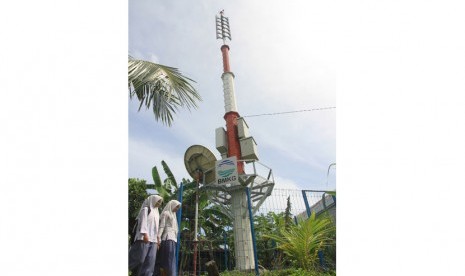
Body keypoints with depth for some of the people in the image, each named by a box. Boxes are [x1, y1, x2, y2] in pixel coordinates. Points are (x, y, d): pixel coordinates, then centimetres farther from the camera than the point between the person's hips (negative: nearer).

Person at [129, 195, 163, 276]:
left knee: (150, 260, 0)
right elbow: (143, 222, -11)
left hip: (153, 239, 7)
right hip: (145, 238, -7)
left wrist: (158, 238, 14)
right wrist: (145, 234, -21)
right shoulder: (146, 209, 1)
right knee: (140, 258, -7)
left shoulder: (156, 212, 21)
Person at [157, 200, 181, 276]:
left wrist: (175, 239, 12)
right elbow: (162, 226, -8)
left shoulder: (173, 215, 25)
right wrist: (158, 238, -17)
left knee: (166, 261, 3)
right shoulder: (166, 213, 2)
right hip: (168, 238, -8)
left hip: (173, 239, 8)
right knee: (170, 260, -16)